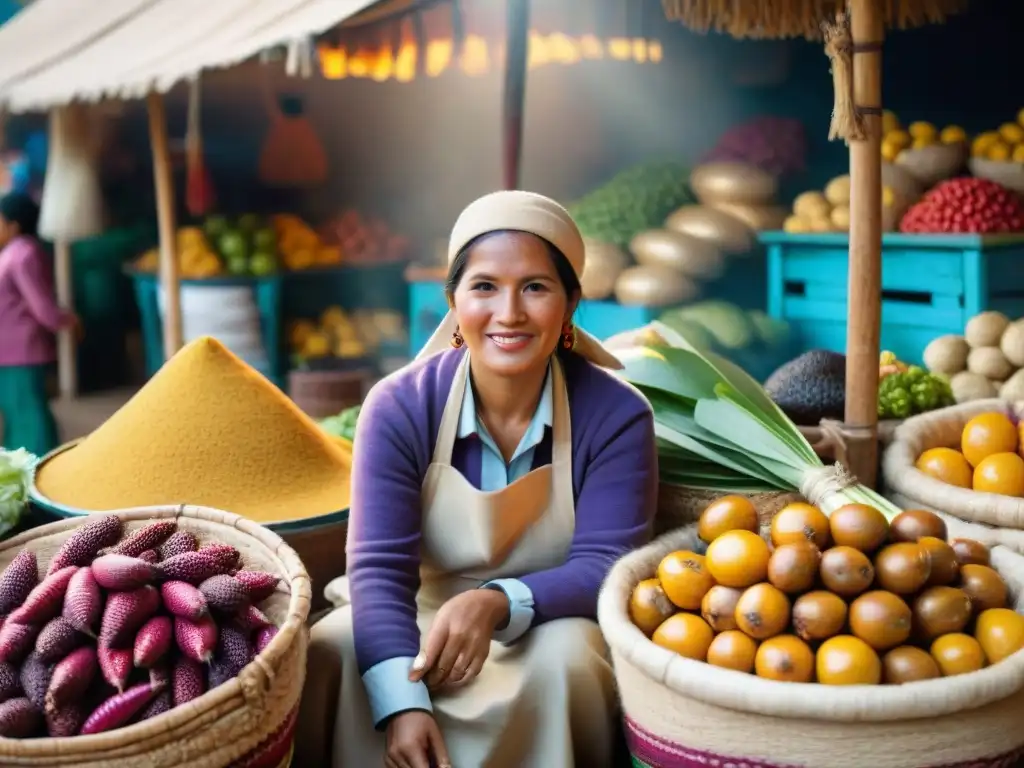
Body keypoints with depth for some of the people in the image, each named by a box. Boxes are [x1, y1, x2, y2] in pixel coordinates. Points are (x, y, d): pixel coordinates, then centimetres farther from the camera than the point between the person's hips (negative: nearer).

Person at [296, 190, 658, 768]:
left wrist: (497, 603, -40)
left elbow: (604, 568, -20)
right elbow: (379, 566, -21)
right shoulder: (398, 408, -14)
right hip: (418, 619, 1)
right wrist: (402, 705, -38)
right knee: (326, 655, -27)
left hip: (546, 628, 0)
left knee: (565, 657, -32)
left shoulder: (617, 416, -15)